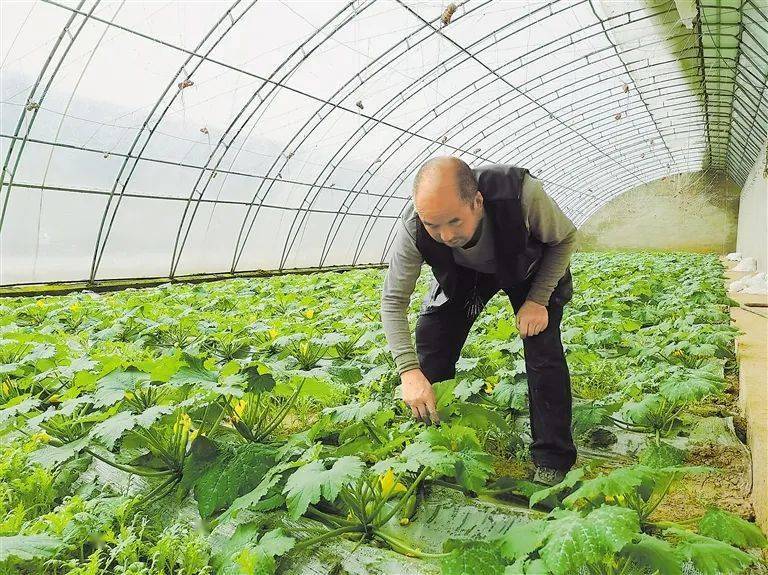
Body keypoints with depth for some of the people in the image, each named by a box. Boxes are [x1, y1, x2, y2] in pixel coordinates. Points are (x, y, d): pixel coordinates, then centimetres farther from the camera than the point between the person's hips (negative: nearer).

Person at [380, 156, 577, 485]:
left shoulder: (521, 193, -42)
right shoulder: (413, 228, -36)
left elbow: (566, 238, -20)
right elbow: (393, 300, -26)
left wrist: (538, 300, -27)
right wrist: (409, 371, -37)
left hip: (532, 268, -2)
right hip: (464, 272, 2)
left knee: (542, 348, -17)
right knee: (431, 337, -8)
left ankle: (552, 460, 0)